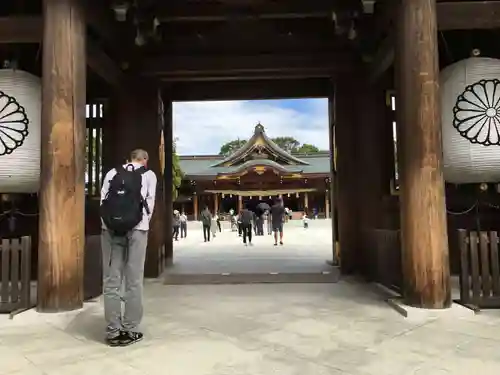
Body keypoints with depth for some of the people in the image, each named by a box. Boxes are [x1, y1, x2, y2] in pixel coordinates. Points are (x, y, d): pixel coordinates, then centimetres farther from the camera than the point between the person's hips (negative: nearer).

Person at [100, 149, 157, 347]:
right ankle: (130, 331, 6)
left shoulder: (112, 173, 18)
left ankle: (113, 332, 8)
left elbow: (103, 200, 8)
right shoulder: (149, 174, 13)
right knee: (134, 281, 3)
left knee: (111, 280, 5)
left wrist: (108, 222, 12)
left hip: (110, 228, 2)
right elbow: (150, 201, 6)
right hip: (136, 228, -2)